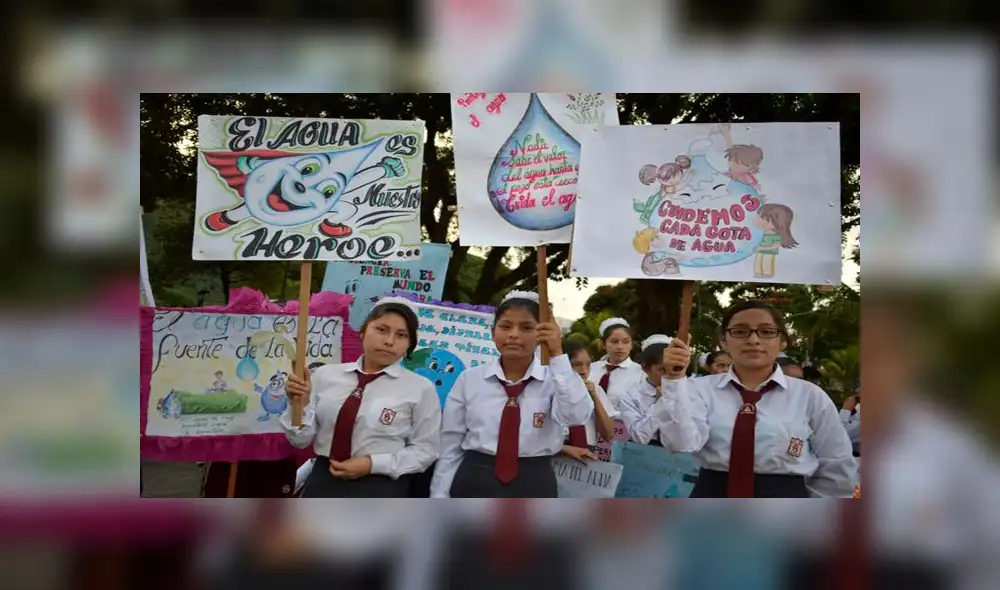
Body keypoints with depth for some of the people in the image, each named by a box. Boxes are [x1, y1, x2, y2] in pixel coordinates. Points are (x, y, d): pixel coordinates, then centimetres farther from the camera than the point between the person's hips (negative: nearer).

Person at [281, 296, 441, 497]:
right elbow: (301, 441, 8)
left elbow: (426, 450, -1)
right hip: (323, 480, 3)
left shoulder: (421, 388, -5)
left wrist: (373, 464, -11)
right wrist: (300, 404, -11)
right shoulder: (326, 375, 5)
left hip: (380, 486, -3)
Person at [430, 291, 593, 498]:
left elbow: (577, 416, -22)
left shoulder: (555, 378, -1)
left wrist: (557, 355, -23)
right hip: (474, 485, 1)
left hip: (533, 487, 0)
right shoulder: (468, 379, 0)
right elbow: (450, 447, 4)